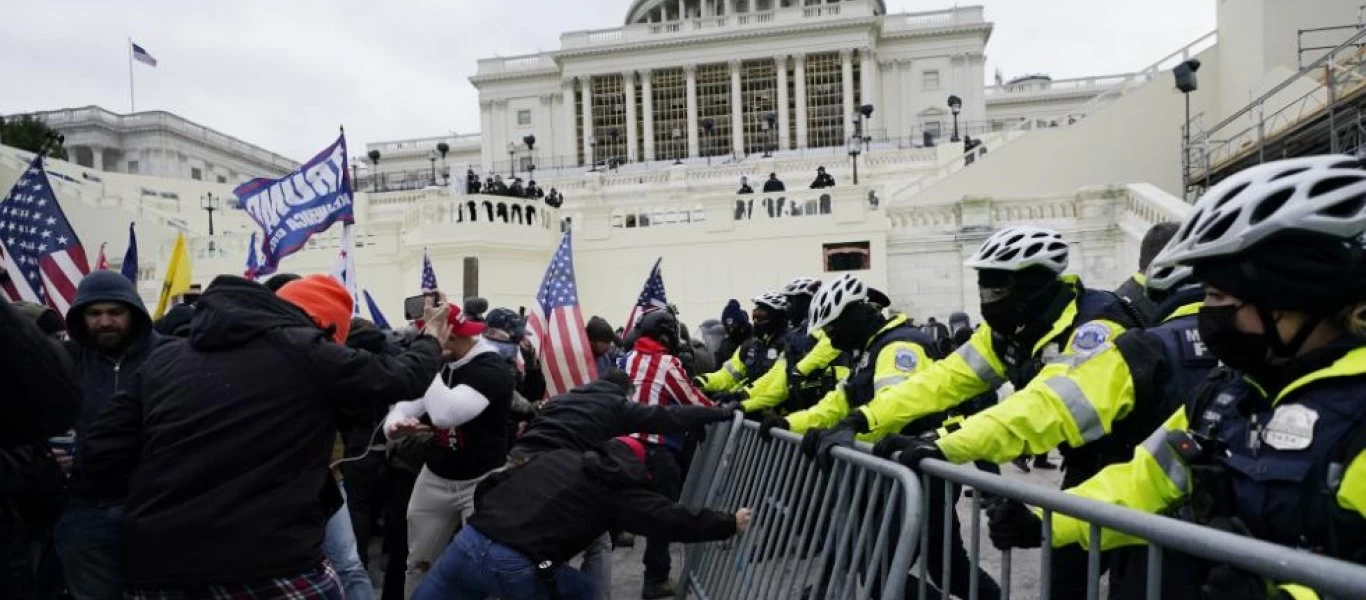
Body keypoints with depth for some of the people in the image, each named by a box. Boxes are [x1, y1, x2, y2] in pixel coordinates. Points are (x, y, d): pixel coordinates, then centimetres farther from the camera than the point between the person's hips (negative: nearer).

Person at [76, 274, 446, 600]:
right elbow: (402, 377, 8)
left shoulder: (163, 359, 11)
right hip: (270, 568, -5)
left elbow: (99, 456, 10)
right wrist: (432, 339, 28)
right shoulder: (307, 353, -3)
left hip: (155, 569, 5)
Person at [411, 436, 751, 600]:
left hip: (470, 542, 4)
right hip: (516, 569, -4)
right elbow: (672, 521, 6)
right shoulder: (618, 488, 6)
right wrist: (731, 524, 17)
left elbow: (493, 484, 23)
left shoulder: (559, 455, 21)